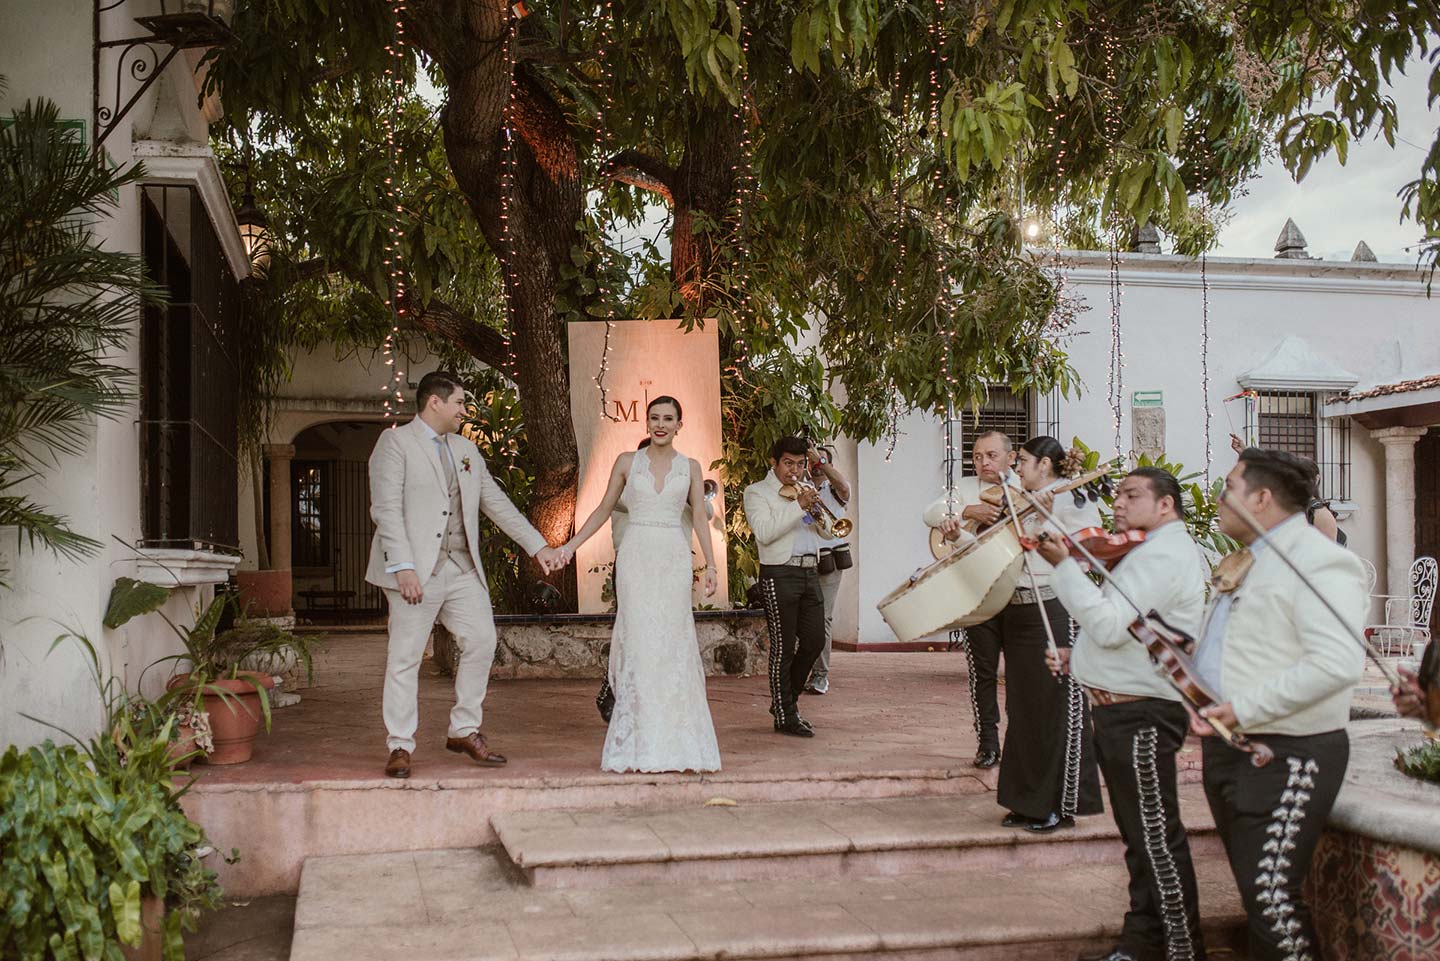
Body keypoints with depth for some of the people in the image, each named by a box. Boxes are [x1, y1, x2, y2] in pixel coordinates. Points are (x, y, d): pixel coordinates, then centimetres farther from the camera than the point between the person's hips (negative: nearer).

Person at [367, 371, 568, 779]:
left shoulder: (466, 450, 18)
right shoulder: (395, 442, -3)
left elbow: (498, 504, 19)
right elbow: (386, 509, -11)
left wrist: (539, 547, 14)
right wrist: (403, 567, -20)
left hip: (462, 568, 7)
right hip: (416, 569, -7)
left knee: (481, 642, 5)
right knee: (405, 657, -3)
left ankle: (464, 731, 19)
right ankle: (400, 747, 6)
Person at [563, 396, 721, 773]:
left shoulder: (690, 467, 9)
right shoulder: (627, 462, 7)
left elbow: (701, 519, 7)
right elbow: (604, 508, 12)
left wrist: (711, 565, -2)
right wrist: (572, 544, 5)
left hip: (674, 560, 1)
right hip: (635, 557, -1)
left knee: (672, 642, -1)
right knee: (638, 642, -4)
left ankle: (674, 741, 8)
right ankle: (638, 742, 2)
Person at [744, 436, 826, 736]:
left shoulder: (803, 492, 20)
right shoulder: (757, 492, 0)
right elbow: (764, 532, -16)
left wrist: (816, 507, -1)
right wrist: (798, 506, -20)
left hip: (809, 573, 7)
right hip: (780, 574, -7)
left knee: (814, 641, 6)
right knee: (784, 647, -3)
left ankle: (785, 701, 24)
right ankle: (786, 716, 4)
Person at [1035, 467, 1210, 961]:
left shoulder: (1163, 554, -16)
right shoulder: (1152, 551, 20)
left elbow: (1111, 626, -25)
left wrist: (1064, 566, -21)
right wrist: (1078, 658, 13)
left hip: (1141, 715, -11)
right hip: (1122, 709, 11)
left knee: (1156, 837, -4)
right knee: (1140, 836, 16)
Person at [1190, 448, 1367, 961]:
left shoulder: (1318, 562, -16)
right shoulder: (1244, 563, 15)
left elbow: (1339, 662, -29)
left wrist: (1244, 708, -27)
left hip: (1285, 756, -9)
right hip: (1230, 746, 10)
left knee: (1273, 900, -9)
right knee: (1255, 891, 17)